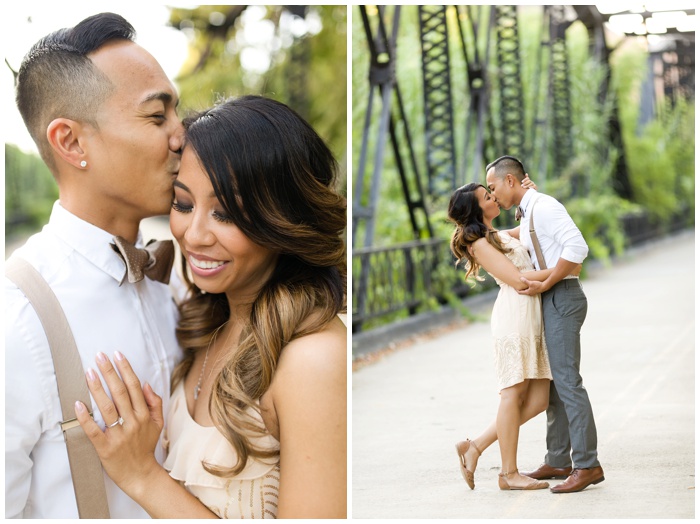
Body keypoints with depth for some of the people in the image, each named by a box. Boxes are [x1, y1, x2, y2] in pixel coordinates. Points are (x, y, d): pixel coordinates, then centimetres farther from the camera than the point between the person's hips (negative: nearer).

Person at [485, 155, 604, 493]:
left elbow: (577, 247, -23)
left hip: (561, 297, -10)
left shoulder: (543, 206, -12)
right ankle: (558, 462, 16)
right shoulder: (526, 215, 19)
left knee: (566, 380, -12)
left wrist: (544, 285, -19)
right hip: (550, 300, 10)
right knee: (554, 382, 11)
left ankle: (587, 465, -11)